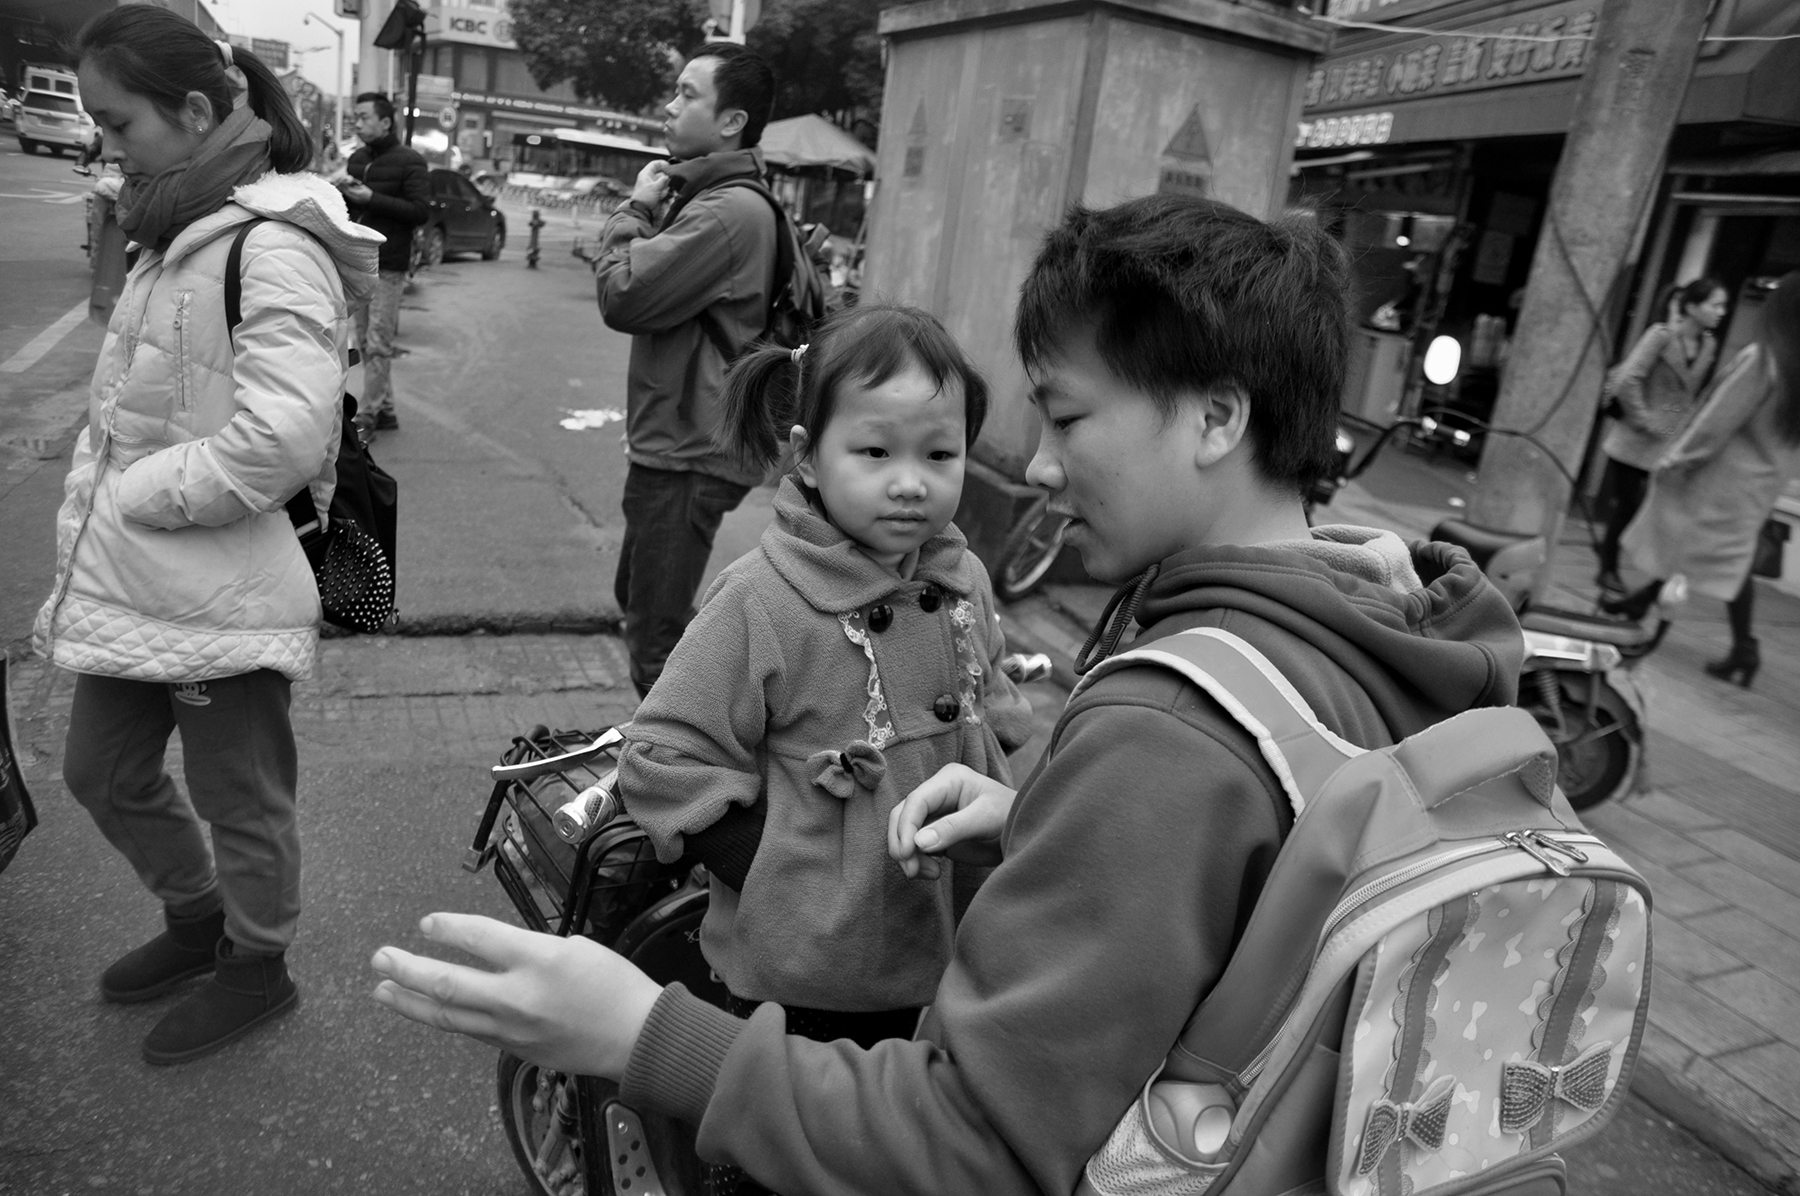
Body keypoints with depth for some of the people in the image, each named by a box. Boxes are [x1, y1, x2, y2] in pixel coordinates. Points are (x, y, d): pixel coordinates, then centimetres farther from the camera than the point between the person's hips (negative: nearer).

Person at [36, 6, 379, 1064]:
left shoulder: (275, 244, -18)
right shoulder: (175, 237, 11)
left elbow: (279, 439, -28)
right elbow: (121, 409, 17)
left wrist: (133, 495, -17)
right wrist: (88, 515, 6)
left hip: (224, 592, -9)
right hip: (131, 583, 9)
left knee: (242, 799, 10)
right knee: (103, 775, 22)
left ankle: (258, 966, 33)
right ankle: (197, 917, 45)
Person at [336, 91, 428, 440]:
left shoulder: (409, 161, -5)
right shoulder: (357, 159, 15)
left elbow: (421, 212, -13)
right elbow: (346, 208, 22)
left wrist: (372, 198, -17)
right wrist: (343, 190, -1)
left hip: (388, 266, -7)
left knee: (378, 345, -7)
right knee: (365, 342, 8)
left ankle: (367, 417, -3)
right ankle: (385, 410, 16)